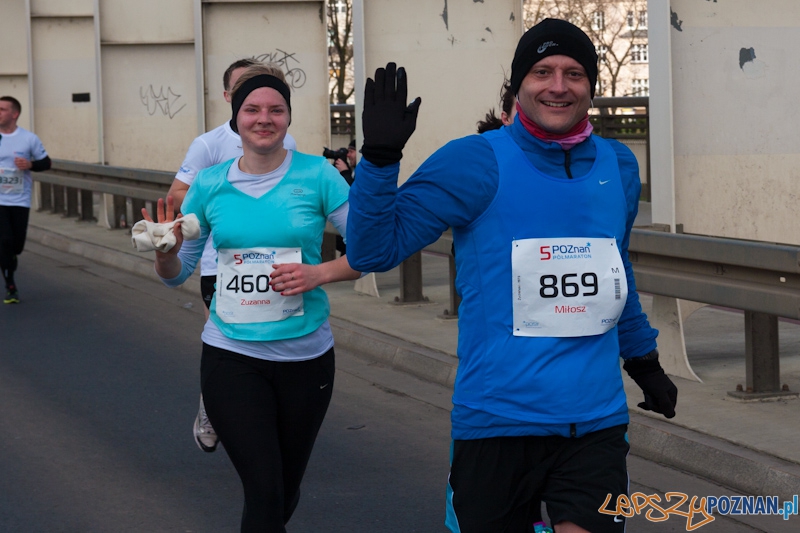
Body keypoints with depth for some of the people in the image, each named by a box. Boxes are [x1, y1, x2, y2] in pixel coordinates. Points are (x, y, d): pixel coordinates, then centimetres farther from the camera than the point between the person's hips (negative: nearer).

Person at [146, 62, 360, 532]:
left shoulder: (317, 175, -4)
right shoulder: (211, 185, 1)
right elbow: (177, 274, 10)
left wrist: (319, 273, -19)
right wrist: (165, 253, -12)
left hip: (305, 354, 0)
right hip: (233, 356, 0)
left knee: (286, 492, 15)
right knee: (264, 493, -11)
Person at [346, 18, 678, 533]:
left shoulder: (618, 166, 10)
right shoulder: (477, 162, -5)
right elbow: (374, 249, -8)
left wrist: (644, 360, 33)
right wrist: (380, 156, -20)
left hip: (596, 421, 3)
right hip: (497, 420, -3)